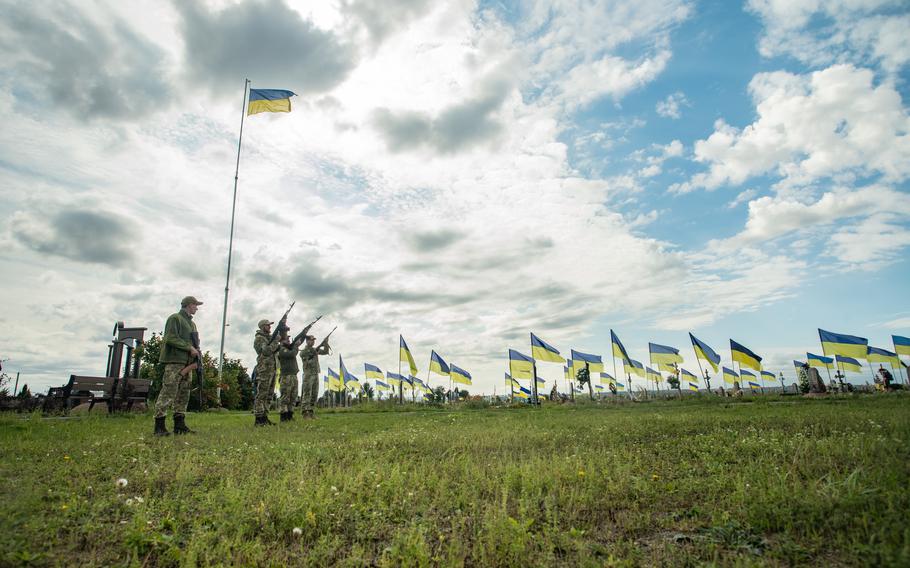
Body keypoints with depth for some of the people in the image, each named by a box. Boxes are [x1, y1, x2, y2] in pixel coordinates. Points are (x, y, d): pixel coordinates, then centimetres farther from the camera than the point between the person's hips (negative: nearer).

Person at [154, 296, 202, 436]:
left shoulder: (192, 323, 23)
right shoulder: (175, 318, -3)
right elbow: (171, 338, -14)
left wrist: (196, 353, 5)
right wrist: (189, 348, -14)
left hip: (187, 363, 9)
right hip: (174, 361, -9)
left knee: (183, 394, 7)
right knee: (168, 392, -10)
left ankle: (179, 425, 11)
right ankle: (159, 426, -8)